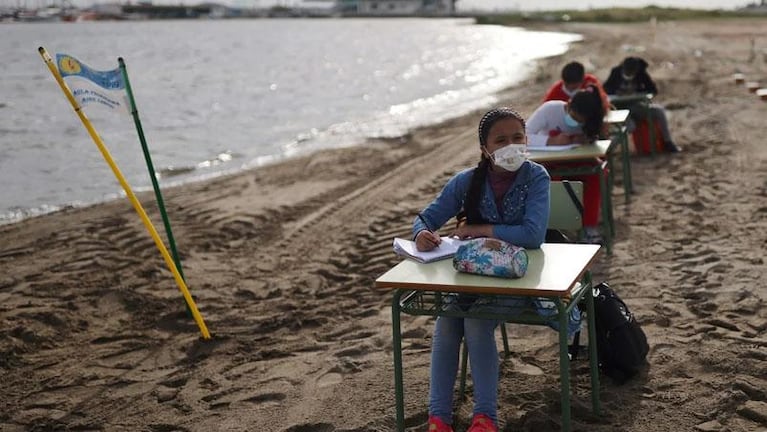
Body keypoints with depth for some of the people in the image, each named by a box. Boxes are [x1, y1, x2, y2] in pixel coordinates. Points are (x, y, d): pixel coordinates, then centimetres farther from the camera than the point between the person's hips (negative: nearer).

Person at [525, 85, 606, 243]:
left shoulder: (588, 120, -13)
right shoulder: (550, 109, -26)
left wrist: (584, 140, -29)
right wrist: (552, 141, -45)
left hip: (572, 160, 4)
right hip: (546, 161, -3)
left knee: (597, 171, -22)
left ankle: (590, 226, -16)